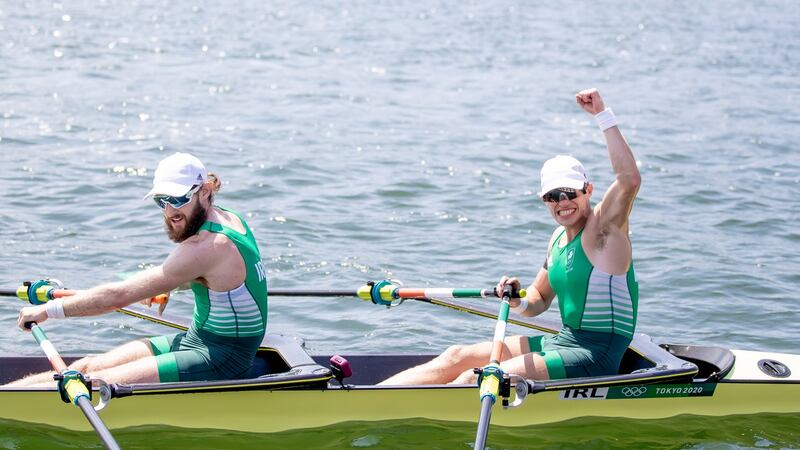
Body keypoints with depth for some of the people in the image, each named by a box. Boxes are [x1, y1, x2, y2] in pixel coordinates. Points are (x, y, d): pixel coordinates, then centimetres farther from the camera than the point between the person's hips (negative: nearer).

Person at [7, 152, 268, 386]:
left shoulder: (207, 247, -25)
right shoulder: (228, 219, 4)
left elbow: (119, 295, -22)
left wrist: (48, 310, -16)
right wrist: (164, 287, 20)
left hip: (222, 360, -10)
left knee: (98, 382, -19)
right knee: (88, 367, 1)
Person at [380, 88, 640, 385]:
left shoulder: (603, 227, -11)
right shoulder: (559, 238, 14)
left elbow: (630, 180, -30)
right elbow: (539, 300, 21)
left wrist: (603, 115, -30)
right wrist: (519, 302, -4)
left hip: (597, 357, -9)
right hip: (564, 342, 9)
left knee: (475, 380, -20)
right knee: (458, 357, 1)